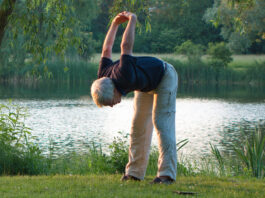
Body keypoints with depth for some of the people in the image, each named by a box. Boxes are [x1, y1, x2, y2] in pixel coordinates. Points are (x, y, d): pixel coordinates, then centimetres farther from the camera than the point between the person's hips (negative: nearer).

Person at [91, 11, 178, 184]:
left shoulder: (123, 78, -42)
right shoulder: (103, 80, -19)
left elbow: (126, 46, -39)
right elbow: (106, 50, -5)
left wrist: (132, 20, -25)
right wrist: (115, 24, 1)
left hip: (164, 77, -7)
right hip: (146, 84, 7)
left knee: (162, 122, -16)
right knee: (139, 125, 3)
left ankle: (167, 173, -20)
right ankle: (135, 172, 6)